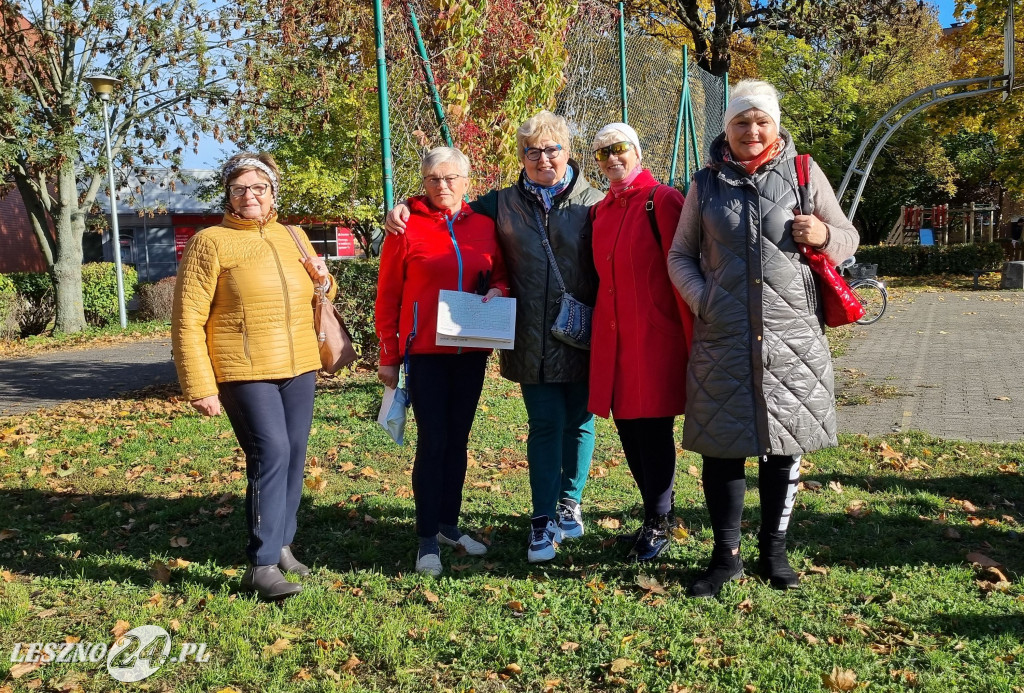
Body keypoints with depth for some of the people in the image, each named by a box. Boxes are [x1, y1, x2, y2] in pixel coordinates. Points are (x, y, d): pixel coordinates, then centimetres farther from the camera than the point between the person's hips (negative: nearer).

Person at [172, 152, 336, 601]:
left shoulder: (294, 238, 13)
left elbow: (316, 297, 28)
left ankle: (281, 544, 26)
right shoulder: (210, 242, -4)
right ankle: (262, 565, -6)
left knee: (293, 456, 10)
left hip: (299, 367, 6)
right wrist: (200, 388, -14)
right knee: (270, 454, -14)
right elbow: (187, 321, -8)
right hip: (245, 372, -6)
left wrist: (323, 280, 3)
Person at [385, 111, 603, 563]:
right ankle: (543, 519, 9)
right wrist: (405, 208, 2)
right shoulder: (504, 204, 9)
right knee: (545, 424, 1)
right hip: (532, 340, 1)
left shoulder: (592, 202, 1)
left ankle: (570, 503, 30)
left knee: (578, 421, 11)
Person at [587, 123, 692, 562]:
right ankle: (658, 513, 27)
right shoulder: (600, 212, 14)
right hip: (612, 340, 7)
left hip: (655, 336, -6)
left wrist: (693, 339, -12)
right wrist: (596, 329, 15)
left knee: (653, 428, -1)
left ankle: (657, 523, 14)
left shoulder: (662, 200, -6)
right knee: (628, 429, 11)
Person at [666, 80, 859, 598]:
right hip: (722, 340, 0)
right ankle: (725, 555, 20)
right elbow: (680, 254, 12)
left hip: (792, 338, 0)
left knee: (783, 445, 10)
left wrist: (824, 235, -12)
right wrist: (701, 300, -5)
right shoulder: (707, 182, 7)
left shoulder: (802, 173, 6)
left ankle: (774, 550, 27)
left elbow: (848, 239, 11)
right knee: (722, 445, 5)